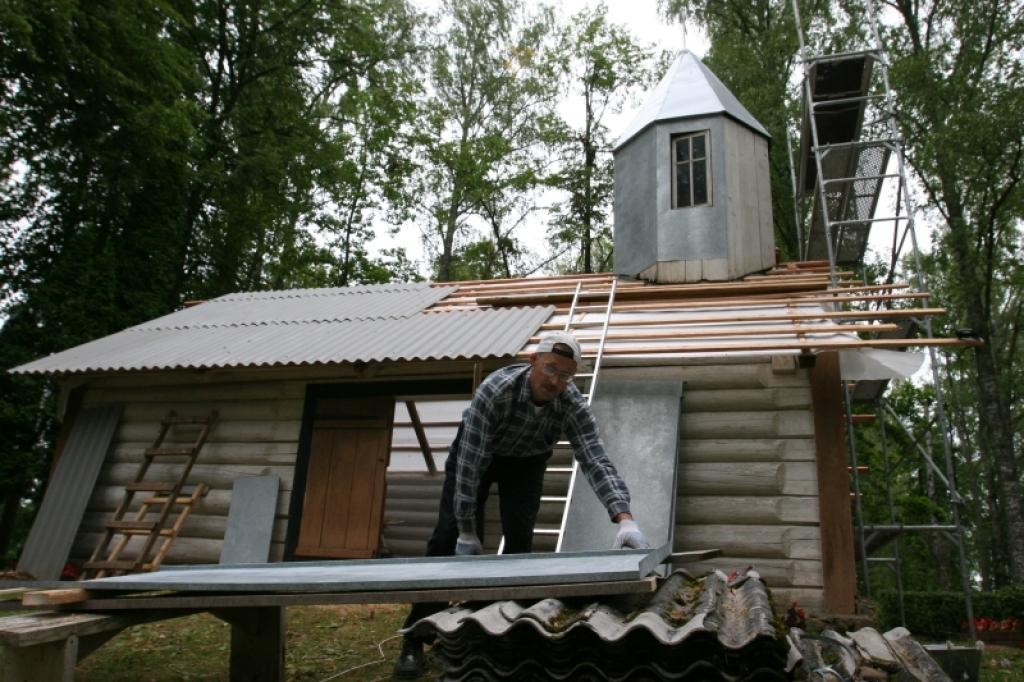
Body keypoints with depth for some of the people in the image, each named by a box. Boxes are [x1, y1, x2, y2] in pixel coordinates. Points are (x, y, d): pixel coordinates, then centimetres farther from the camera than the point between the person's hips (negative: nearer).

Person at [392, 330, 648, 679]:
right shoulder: (495, 389, -38)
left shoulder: (574, 406, -29)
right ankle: (414, 642, -2)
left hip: (526, 461, 3)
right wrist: (467, 530, -31)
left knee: (519, 541, -11)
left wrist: (625, 518, -52)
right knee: (449, 539, -10)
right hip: (475, 452, -2)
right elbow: (470, 463, -35)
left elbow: (596, 461, -37)